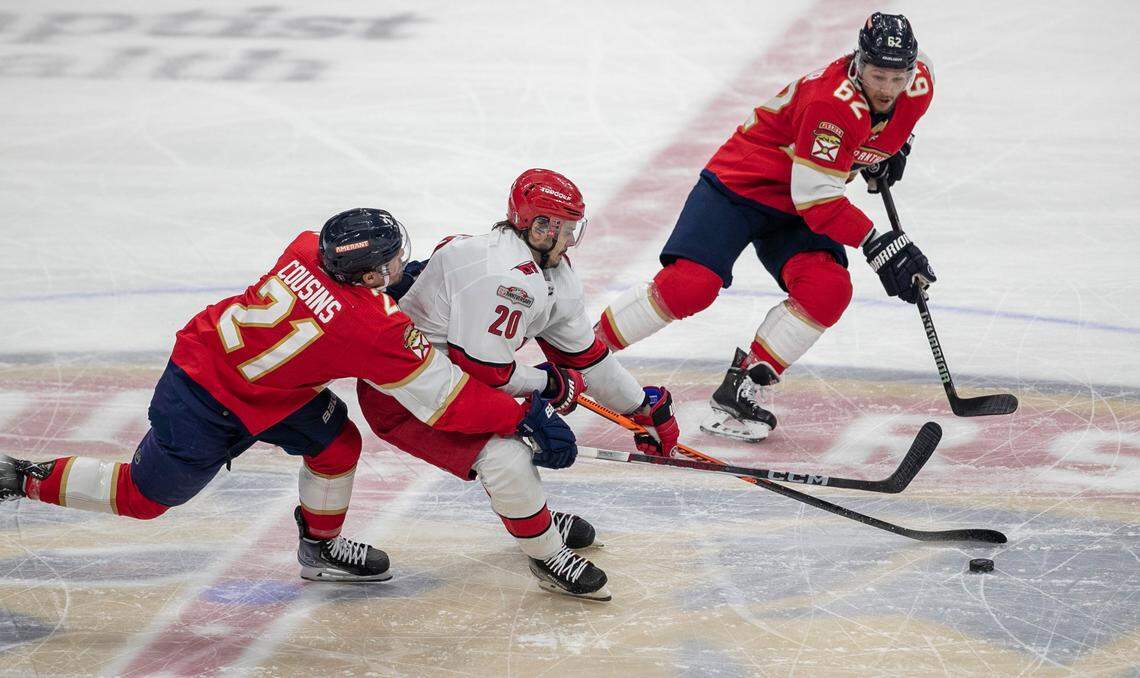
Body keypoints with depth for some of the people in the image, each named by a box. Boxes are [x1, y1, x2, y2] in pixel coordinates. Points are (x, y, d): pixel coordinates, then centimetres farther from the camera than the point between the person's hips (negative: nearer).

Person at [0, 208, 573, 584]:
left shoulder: (310, 248, -11)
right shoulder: (375, 330, -29)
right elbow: (445, 399, -22)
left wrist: (403, 275, 13)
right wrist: (525, 420, -15)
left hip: (204, 350, 8)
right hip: (206, 406, -8)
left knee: (337, 442, 10)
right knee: (143, 497, 12)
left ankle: (321, 547, 29)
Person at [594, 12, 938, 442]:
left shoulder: (920, 81, -10)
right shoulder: (833, 102, -33)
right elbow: (816, 200, -32)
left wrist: (893, 144, 14)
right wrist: (877, 244, -35)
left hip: (791, 213, 7)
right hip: (737, 185, -7)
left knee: (829, 290, -20)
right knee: (689, 285, -21)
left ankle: (744, 386, -10)